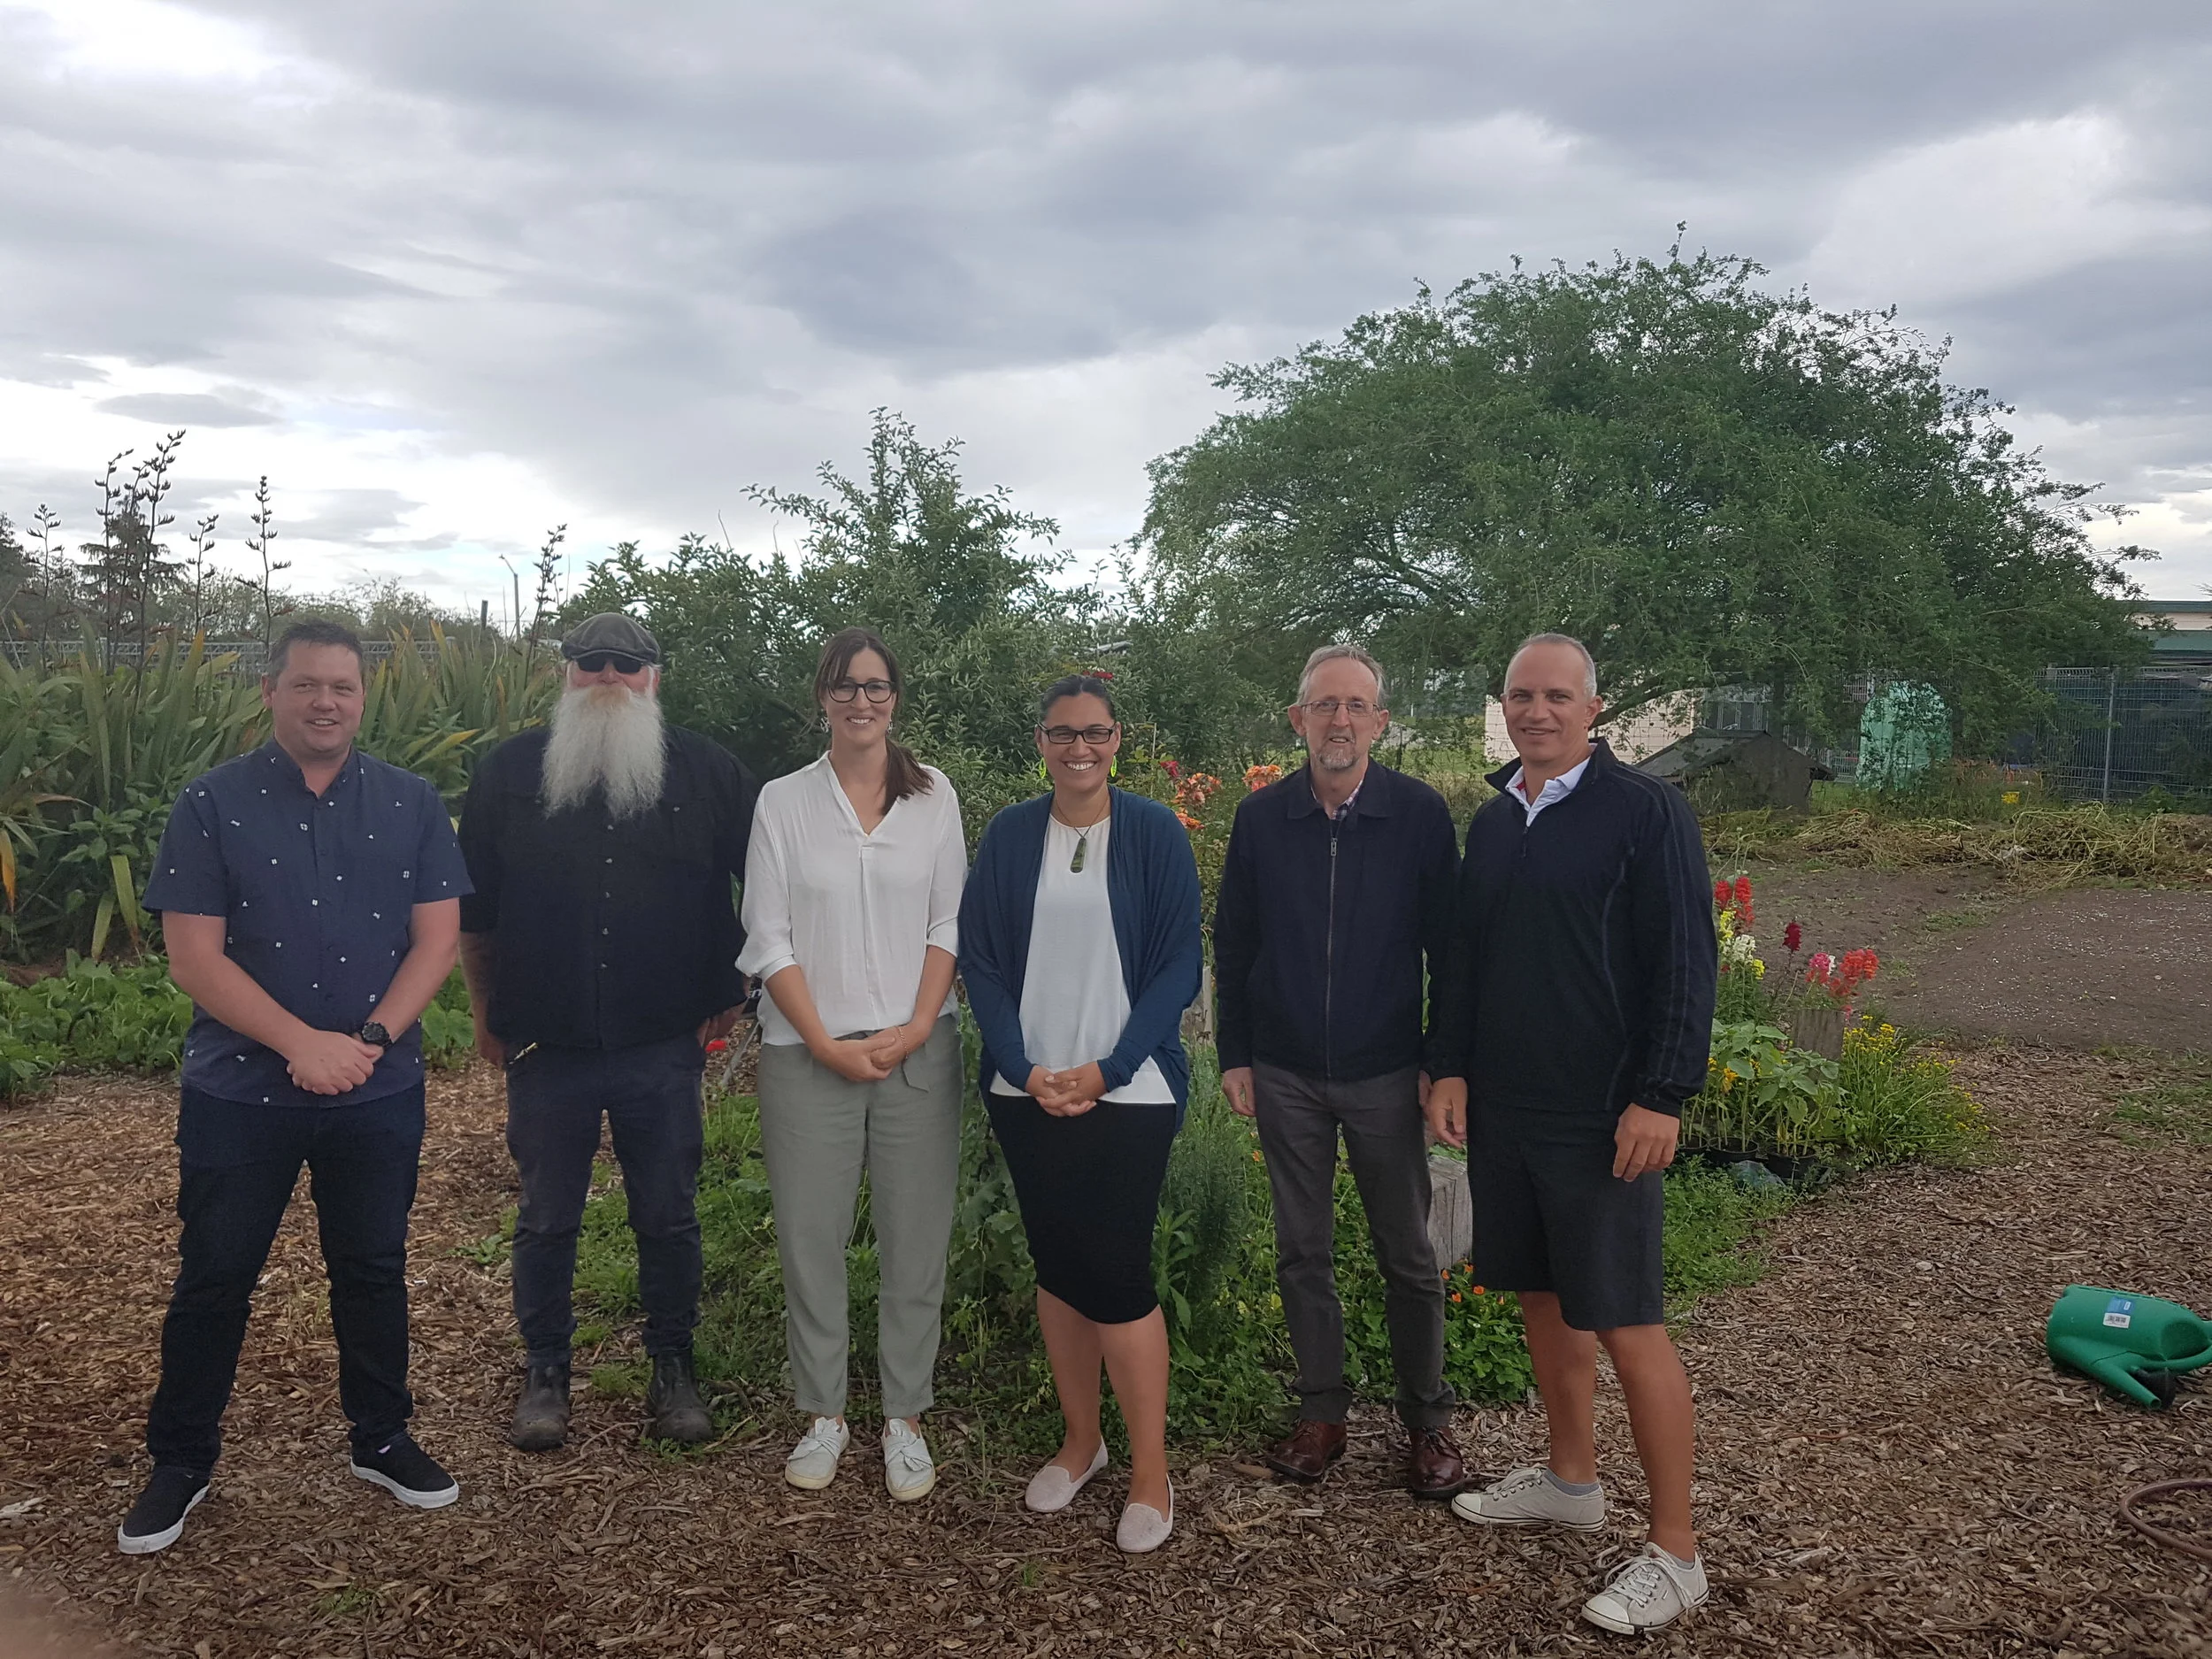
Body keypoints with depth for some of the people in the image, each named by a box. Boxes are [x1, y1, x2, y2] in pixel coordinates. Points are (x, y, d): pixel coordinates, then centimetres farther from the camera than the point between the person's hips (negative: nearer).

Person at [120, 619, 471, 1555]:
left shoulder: (410, 805, 2)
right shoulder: (213, 804, -4)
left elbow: (437, 939, -2)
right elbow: (194, 957, -9)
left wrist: (369, 1039, -16)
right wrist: (301, 1043, -19)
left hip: (379, 1092, 2)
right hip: (237, 1092, -1)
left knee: (374, 1267, 13)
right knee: (214, 1277, 10)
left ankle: (381, 1440, 30)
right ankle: (180, 1461, 28)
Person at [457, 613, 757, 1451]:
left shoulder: (707, 771, 1)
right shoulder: (509, 771, 3)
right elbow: (473, 909, 9)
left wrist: (731, 991, 9)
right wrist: (487, 1017, 11)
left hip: (664, 1044, 0)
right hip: (546, 1044, 1)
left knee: (669, 1217, 9)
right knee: (547, 1218, 11)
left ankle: (674, 1371, 25)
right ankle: (545, 1373, 28)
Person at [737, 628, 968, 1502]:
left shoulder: (934, 797, 5)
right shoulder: (783, 802, 2)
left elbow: (949, 923, 3)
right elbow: (769, 938, -1)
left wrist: (917, 1027, -8)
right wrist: (825, 1043, -8)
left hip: (918, 1050, 1)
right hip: (809, 1055, 0)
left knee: (915, 1236, 4)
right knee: (810, 1236, 5)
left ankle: (904, 1417, 18)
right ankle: (823, 1414, 21)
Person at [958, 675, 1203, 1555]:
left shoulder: (1154, 833, -2)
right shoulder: (1009, 836, 5)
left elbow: (1178, 965, -4)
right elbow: (981, 960, 4)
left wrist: (1106, 1069, -12)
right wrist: (1026, 1069, -9)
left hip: (1127, 1089, -3)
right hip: (1028, 1089, 3)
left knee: (1116, 1273, -6)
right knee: (1057, 1266, 11)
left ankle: (1150, 1474, 9)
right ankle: (1079, 1440, 29)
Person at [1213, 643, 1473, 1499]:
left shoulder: (1420, 813, -7)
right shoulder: (1261, 817, -1)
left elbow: (1448, 945, -2)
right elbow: (1231, 943, 6)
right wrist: (1234, 1055, 4)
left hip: (1386, 1074, -2)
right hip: (1286, 1075, 2)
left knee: (1408, 1255, 7)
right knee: (1303, 1252, 11)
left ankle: (1427, 1420, 23)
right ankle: (1322, 1412, 26)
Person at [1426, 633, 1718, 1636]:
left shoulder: (1644, 811, -8)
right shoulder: (1492, 822, 11)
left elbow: (1686, 958, -11)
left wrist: (1663, 1095, -16)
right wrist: (1452, 1069, 9)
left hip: (1602, 1117, -6)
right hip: (1500, 1107, 7)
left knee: (1627, 1326, -2)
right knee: (1541, 1297, 17)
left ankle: (1674, 1553, 11)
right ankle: (1570, 1480, 36)